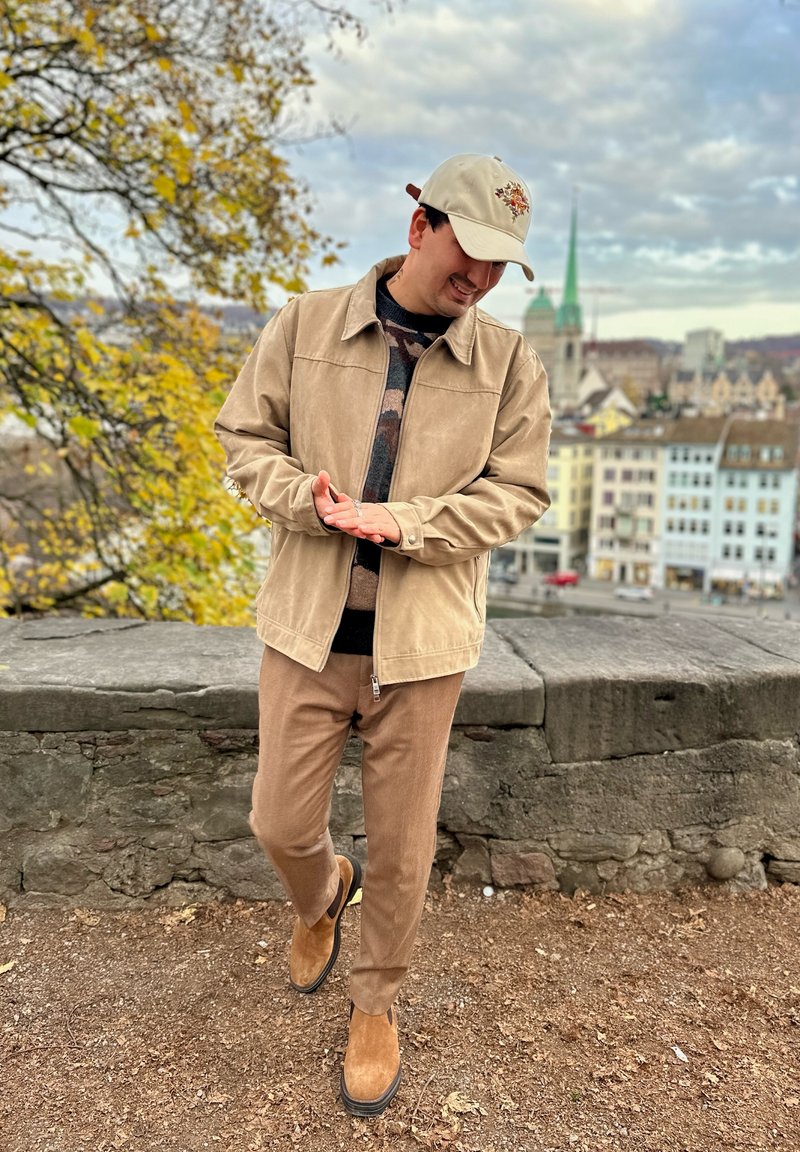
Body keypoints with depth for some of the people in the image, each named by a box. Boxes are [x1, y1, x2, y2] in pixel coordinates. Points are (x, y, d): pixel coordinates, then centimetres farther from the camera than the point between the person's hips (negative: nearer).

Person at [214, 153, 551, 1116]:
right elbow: (245, 438, 4)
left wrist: (398, 521, -17)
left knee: (401, 844, 10)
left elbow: (515, 495, -3)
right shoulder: (305, 325, -1)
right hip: (306, 627, 1)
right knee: (281, 824, 10)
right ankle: (321, 900, 47)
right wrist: (309, 498, -16)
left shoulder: (509, 363, -2)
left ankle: (377, 1001, 37)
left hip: (421, 641, 0)